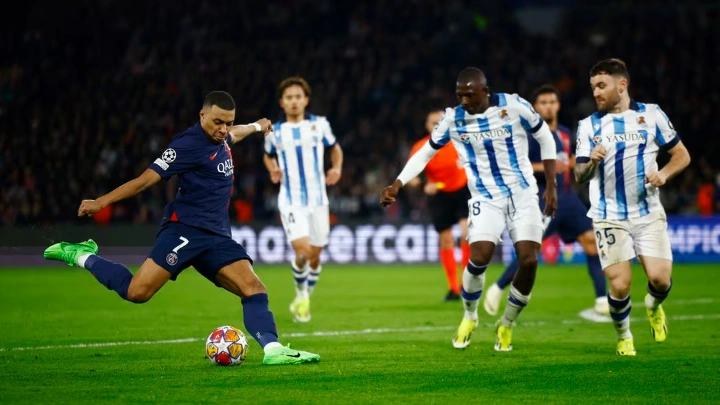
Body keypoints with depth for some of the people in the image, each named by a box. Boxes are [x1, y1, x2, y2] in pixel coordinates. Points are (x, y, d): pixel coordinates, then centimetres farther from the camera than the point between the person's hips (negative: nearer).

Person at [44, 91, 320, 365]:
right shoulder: (189, 144, -11)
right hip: (184, 230, -8)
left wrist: (256, 126, 62)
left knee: (254, 289, -10)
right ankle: (83, 257, 0)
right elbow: (148, 178, -13)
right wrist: (102, 201, -18)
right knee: (137, 291, -19)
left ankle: (273, 349, -15)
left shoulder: (219, 139, 15)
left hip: (216, 237, 8)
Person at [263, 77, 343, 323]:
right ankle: (301, 294, 9)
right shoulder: (275, 132, 2)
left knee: (315, 256, 6)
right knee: (302, 251, -18)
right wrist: (273, 170, -1)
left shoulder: (319, 125, 1)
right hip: (291, 201, -1)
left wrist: (337, 168, -4)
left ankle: (305, 299, 30)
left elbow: (335, 148, 16)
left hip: (317, 199, 2)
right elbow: (268, 156, 20)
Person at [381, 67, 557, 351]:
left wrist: (551, 186, 2)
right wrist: (397, 185, -4)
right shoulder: (453, 119, -5)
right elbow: (426, 152, 7)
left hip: (522, 194, 0)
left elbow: (545, 138, 4)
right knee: (478, 258, -20)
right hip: (486, 199, 0)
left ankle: (506, 325, 11)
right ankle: (469, 317, 8)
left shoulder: (514, 106, -9)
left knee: (529, 261, -11)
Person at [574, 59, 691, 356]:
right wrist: (591, 162, -20)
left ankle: (654, 306, 24)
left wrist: (664, 174, -12)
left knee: (660, 278, -12)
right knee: (620, 284, -10)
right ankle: (623, 337, 17)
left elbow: (682, 155, 7)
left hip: (648, 213, 0)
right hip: (609, 217, 0)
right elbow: (579, 176, 2)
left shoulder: (651, 114, 3)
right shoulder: (588, 125, 5)